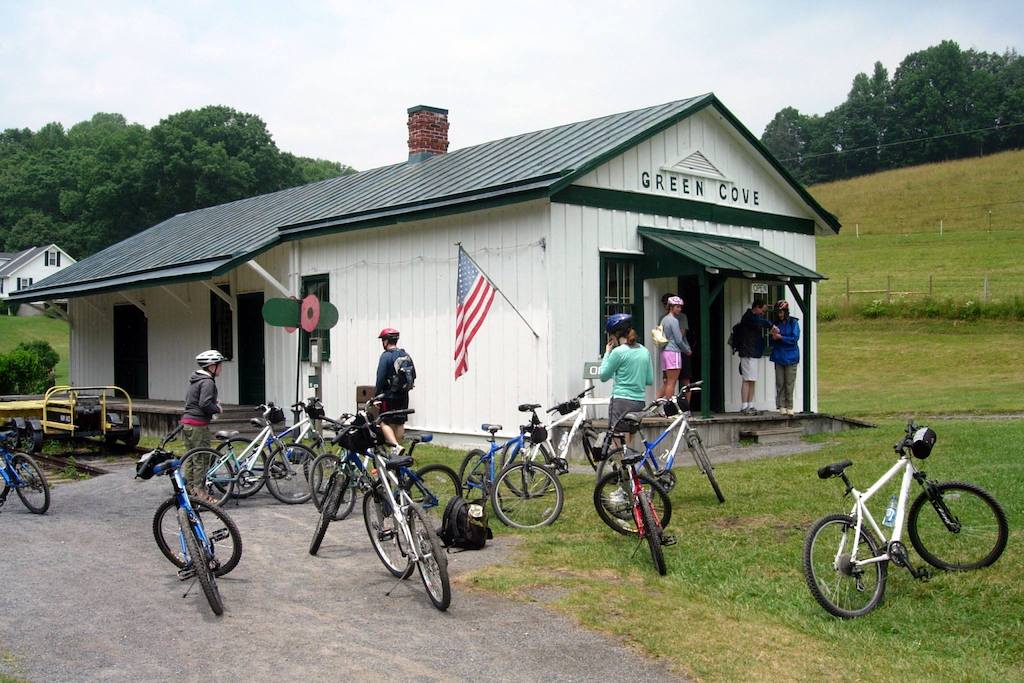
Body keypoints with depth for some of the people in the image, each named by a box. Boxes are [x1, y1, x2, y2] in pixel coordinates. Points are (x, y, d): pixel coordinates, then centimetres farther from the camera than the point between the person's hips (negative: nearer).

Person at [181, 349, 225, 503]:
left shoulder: (195, 380, 17)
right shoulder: (208, 382, -14)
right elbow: (205, 404, -24)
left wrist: (214, 403, 17)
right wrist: (217, 409, -6)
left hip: (186, 422, 10)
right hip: (198, 424, -10)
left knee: (191, 457, 15)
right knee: (202, 459, -5)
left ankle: (189, 488, 20)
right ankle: (198, 491, -3)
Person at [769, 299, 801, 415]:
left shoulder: (793, 322, 0)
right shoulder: (776, 323, 10)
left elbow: (795, 338, -8)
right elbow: (772, 341, 13)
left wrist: (780, 337, -7)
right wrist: (774, 337, -8)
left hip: (790, 357, -3)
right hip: (778, 357, 3)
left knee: (789, 383, -3)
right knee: (780, 383, 0)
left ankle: (789, 407, 3)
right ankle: (781, 406, 3)